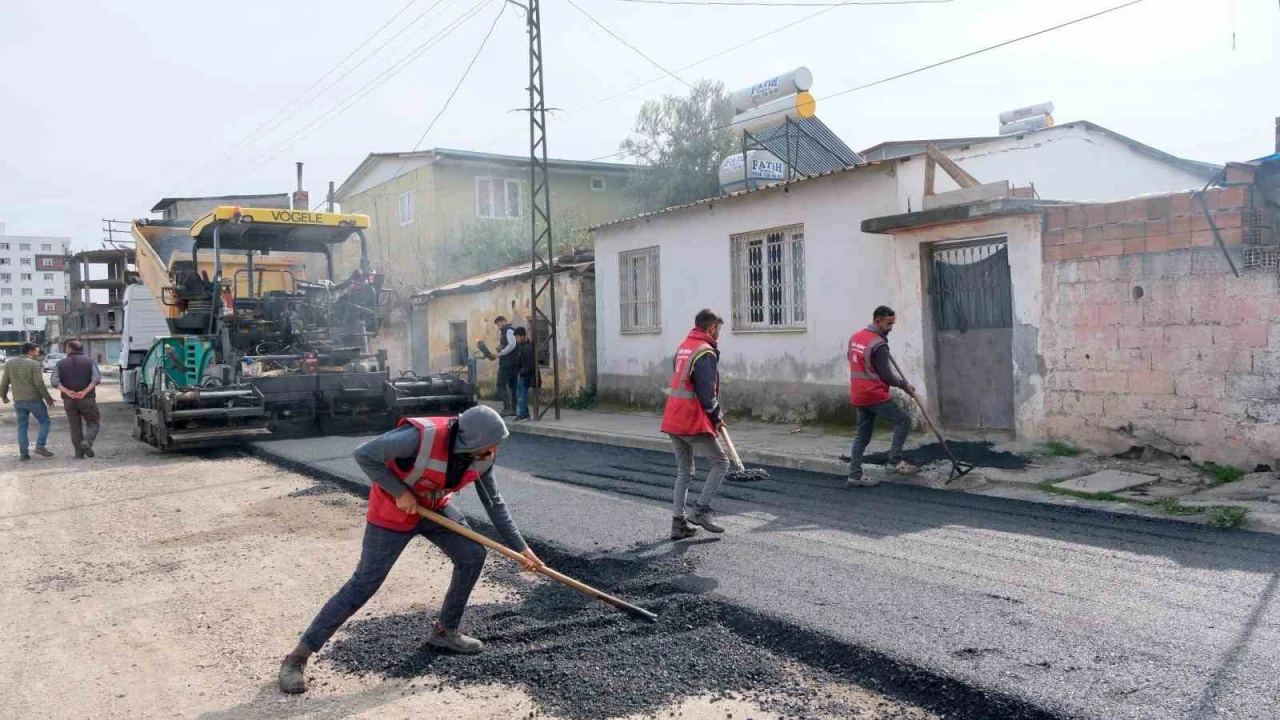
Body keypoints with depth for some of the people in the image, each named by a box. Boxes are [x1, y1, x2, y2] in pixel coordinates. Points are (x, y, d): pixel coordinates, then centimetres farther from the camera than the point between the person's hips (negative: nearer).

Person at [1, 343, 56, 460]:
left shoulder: (9, 362, 4)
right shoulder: (35, 364, -11)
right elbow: (39, 384, -15)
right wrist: (48, 398, -6)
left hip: (18, 401, 5)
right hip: (34, 399, -5)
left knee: (22, 426, 12)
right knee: (44, 422, 9)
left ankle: (23, 453, 8)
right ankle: (40, 446, -6)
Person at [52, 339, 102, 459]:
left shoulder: (61, 363, 7)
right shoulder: (90, 362, 4)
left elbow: (54, 380, -7)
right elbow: (97, 378, -12)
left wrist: (67, 392, -16)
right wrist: (85, 392, -18)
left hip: (69, 400, 2)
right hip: (87, 399, -2)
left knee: (75, 427, 10)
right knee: (93, 423, 10)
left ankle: (79, 451, 8)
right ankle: (87, 442, -14)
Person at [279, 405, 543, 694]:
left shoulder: (483, 456, -16)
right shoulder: (422, 437, -38)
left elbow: (494, 503, -2)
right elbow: (364, 454, -30)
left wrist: (521, 547, -1)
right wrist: (399, 492, -27)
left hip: (434, 507, 7)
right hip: (393, 510, -6)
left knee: (473, 555, 0)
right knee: (363, 585, -8)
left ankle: (445, 631, 21)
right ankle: (297, 658, 3)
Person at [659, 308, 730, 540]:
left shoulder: (683, 347, 16)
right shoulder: (705, 352, -13)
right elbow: (707, 394, -18)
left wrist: (714, 415, 19)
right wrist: (717, 417, -3)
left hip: (673, 421, 9)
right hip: (693, 422, -9)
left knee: (684, 471, 15)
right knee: (721, 462, 3)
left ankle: (678, 523, 16)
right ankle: (701, 510, 0)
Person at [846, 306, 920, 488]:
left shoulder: (855, 337, 10)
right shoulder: (878, 344, -16)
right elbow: (886, 376, -14)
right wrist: (904, 385, 1)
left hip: (858, 395, 9)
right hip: (875, 395, -8)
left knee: (862, 435, 11)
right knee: (903, 420, 2)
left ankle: (854, 475, 9)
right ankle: (895, 460, 0)